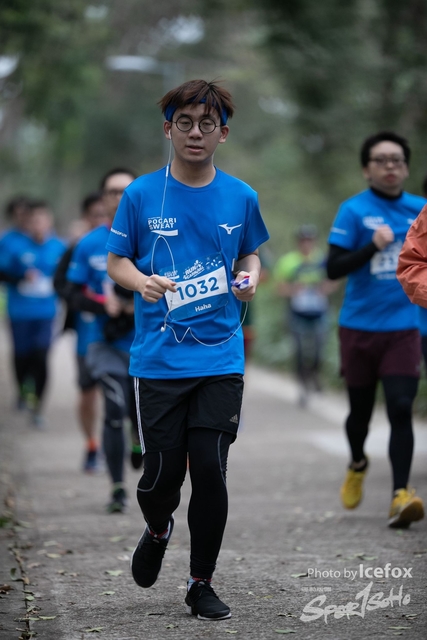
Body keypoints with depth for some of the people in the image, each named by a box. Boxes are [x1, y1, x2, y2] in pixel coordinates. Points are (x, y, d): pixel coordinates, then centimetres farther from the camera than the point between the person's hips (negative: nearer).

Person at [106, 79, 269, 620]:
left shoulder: (240, 198, 4)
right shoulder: (141, 195, -1)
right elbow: (116, 261, 6)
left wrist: (249, 276, -3)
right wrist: (143, 282, -15)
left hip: (221, 359, 1)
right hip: (159, 361, -1)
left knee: (210, 472, -3)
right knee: (162, 474, -1)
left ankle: (201, 585, 14)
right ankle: (157, 531, 36)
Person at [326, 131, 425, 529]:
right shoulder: (354, 211, -4)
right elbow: (333, 269, -9)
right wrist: (373, 246, -21)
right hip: (359, 327, -1)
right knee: (361, 409, 11)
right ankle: (357, 464, 41)